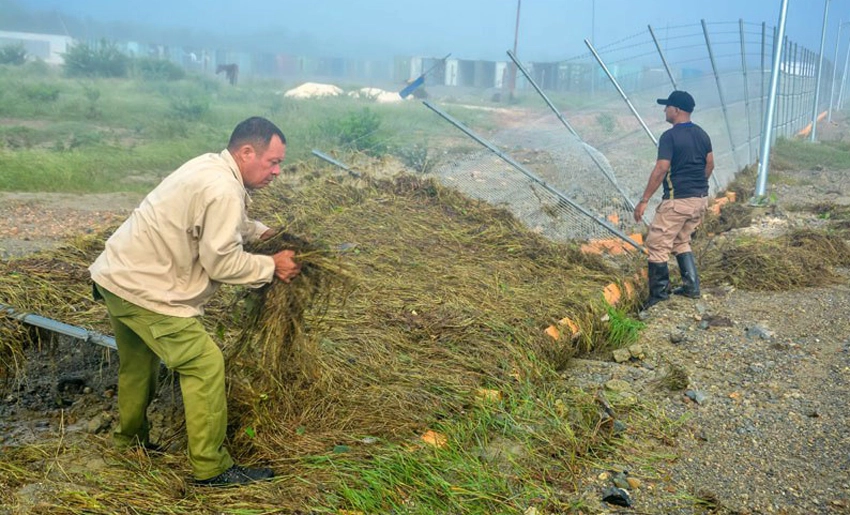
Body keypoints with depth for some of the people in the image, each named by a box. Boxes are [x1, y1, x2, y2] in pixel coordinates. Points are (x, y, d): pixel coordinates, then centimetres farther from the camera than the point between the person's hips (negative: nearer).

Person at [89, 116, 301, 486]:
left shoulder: (210, 166, 8)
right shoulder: (223, 190, -23)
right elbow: (222, 261, -21)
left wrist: (263, 233, 11)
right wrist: (272, 267, -10)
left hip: (117, 274, 11)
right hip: (143, 289, -11)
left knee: (139, 359, 27)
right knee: (205, 363, -8)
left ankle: (131, 437, 48)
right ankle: (211, 468, -1)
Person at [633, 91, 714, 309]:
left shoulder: (670, 136, -15)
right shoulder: (702, 134, 9)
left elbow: (661, 170, -20)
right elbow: (710, 164, 14)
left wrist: (644, 201, -18)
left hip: (677, 201, -8)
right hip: (700, 199, 8)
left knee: (657, 245, 1)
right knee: (681, 241, 23)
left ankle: (659, 295, 4)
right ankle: (691, 287, 21)